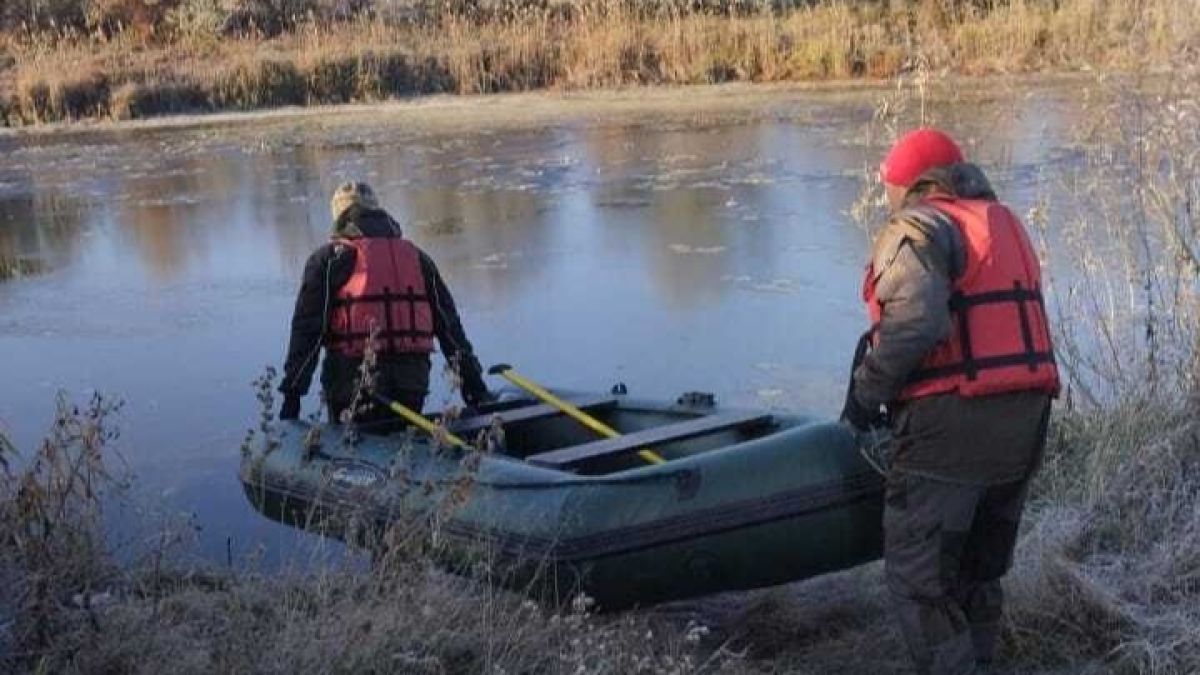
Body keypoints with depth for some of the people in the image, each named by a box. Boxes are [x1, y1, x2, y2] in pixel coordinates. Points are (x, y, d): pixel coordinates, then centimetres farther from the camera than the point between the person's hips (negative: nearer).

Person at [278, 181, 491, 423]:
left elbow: (307, 329, -2)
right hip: (413, 386, 4)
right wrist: (474, 384, 17)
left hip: (353, 387, -3)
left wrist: (292, 393, 0)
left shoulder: (328, 259, 5)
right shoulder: (417, 257, 16)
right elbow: (449, 324, 15)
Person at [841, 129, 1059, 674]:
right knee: (980, 572, 21)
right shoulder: (1006, 224, 19)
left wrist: (867, 392, -10)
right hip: (1025, 421, 9)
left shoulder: (917, 228, -7)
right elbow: (992, 324, 14)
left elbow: (915, 325, -22)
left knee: (918, 579, 0)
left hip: (950, 425, -9)